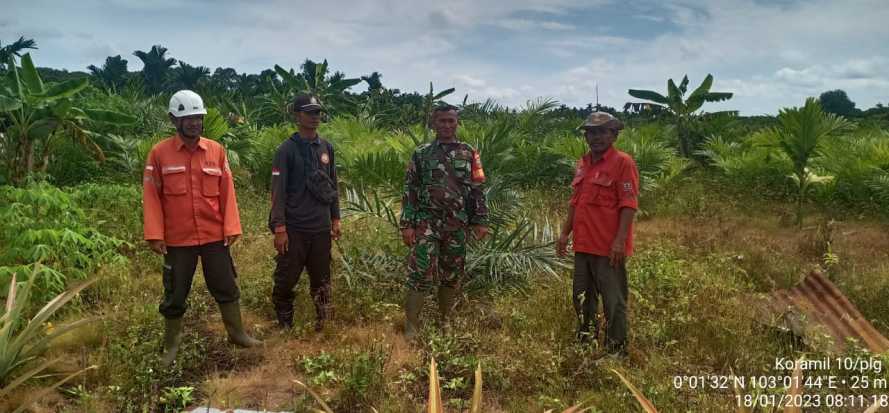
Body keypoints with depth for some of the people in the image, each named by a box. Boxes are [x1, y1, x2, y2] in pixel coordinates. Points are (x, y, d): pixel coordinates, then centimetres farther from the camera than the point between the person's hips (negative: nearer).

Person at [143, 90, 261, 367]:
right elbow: (151, 196, -4)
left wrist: (232, 227, -2)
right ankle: (171, 345, 27)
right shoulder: (159, 153, -4)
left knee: (226, 287, 12)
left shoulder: (216, 150, 2)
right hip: (178, 239, -2)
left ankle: (236, 333, 28)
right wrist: (154, 235, -9)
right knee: (175, 294, 10)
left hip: (214, 236, 2)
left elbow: (227, 191, 3)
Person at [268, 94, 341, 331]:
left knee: (321, 279, 11)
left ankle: (323, 321, 25)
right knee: (286, 279, 3)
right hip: (294, 229, -4)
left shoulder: (326, 148, 8)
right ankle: (285, 325, 20)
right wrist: (279, 228, -13)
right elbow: (278, 192, -9)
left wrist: (335, 218, 12)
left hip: (321, 228, 4)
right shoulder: (287, 149, -7)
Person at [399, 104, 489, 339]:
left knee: (452, 276, 10)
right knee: (420, 274, -9)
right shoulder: (421, 154, 3)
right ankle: (411, 328, -3)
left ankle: (444, 323, 26)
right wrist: (406, 224, -5)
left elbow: (477, 189, 7)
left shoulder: (469, 154, 7)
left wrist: (480, 221, 0)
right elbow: (410, 191, 2)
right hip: (427, 223, -2)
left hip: (457, 225, 2)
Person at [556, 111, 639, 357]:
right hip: (583, 245, 8)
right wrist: (565, 233, 14)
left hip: (609, 248, -8)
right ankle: (585, 341, 35)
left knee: (614, 302, 2)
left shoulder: (622, 163, -8)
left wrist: (620, 240, -22)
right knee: (582, 298, 18)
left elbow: (629, 205, -15)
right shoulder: (582, 164, 14)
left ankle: (616, 350, 15)